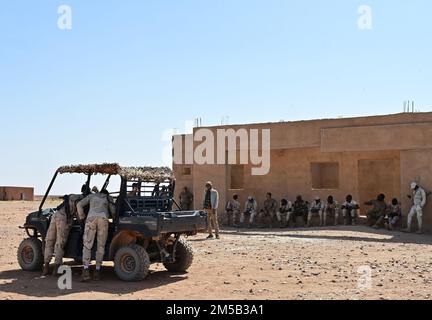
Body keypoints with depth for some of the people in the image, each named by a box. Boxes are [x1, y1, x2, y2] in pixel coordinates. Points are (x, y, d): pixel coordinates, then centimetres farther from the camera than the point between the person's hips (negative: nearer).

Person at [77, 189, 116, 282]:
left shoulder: (92, 196, 32)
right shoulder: (109, 199, 30)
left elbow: (79, 205, 20)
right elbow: (113, 212, 22)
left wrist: (82, 217, 29)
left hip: (91, 218, 0)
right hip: (103, 219, 0)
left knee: (87, 246, -2)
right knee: (101, 247, 8)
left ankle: (86, 271, -17)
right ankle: (97, 272, 3)